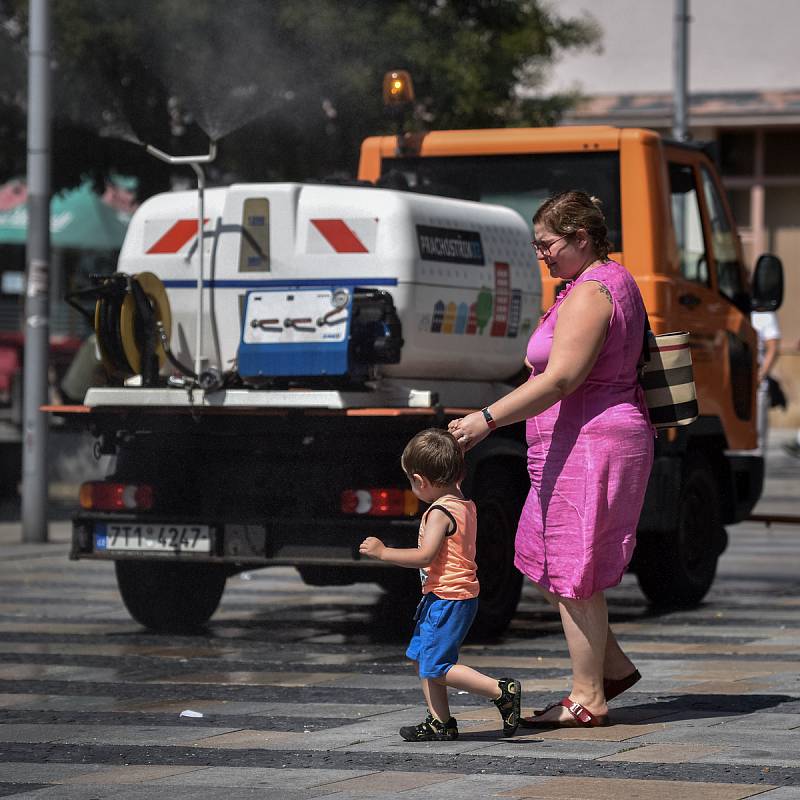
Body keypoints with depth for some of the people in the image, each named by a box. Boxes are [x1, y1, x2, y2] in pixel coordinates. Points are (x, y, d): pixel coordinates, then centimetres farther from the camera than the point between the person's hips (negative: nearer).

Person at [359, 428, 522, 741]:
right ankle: (440, 722, 16)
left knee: (436, 668, -8)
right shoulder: (466, 506, 10)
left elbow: (425, 556, -27)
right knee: (421, 657, 16)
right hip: (459, 596, 10)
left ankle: (503, 691, -11)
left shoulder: (439, 512, -19)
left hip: (446, 599, -10)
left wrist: (383, 552, -20)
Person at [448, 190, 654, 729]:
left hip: (588, 443, -11)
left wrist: (488, 419, -25)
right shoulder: (614, 282, 17)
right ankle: (614, 667, 21)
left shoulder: (589, 294, -17)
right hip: (585, 446, 11)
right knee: (540, 561, 15)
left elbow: (559, 381, -24)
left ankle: (588, 699, 2)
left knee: (573, 574, -5)